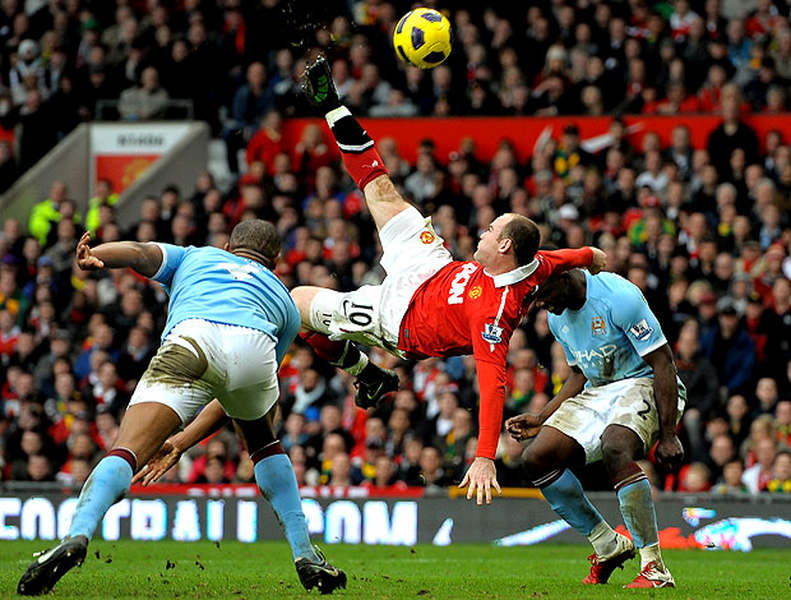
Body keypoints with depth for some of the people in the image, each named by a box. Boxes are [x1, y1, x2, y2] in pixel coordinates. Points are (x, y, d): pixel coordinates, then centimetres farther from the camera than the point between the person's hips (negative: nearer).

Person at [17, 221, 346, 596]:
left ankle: (77, 534, -36)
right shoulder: (284, 301, 43)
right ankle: (306, 557, 26)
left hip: (191, 339, -2)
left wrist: (91, 258, -5)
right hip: (254, 350, 2)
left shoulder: (195, 257, 40)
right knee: (262, 439, 32)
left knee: (125, 454, -9)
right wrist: (184, 441, 45)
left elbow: (140, 254, 16)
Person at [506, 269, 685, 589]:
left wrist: (668, 436, -21)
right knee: (538, 459, -9)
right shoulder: (558, 317, 5)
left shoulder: (620, 298, -22)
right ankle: (609, 547, 5)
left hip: (643, 386, -8)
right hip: (598, 393, 8)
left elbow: (663, 364, -19)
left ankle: (654, 568, -33)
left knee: (614, 447, -37)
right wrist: (540, 420, 9)